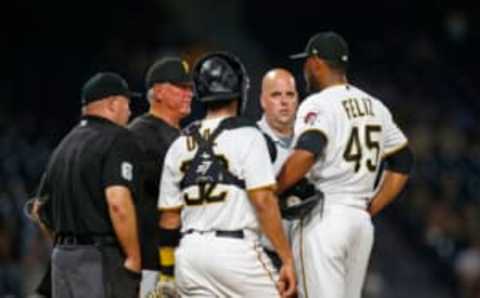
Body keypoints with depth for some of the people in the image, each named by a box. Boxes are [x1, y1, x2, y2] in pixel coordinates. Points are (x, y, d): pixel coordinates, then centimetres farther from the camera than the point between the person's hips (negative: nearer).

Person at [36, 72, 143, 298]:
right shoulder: (118, 139, -8)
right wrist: (134, 260, -16)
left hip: (61, 254, 8)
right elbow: (118, 203, -21)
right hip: (101, 257, -8)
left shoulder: (65, 143, 18)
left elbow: (41, 208, 20)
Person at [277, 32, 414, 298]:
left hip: (323, 219, -8)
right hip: (362, 222, 8)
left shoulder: (318, 105, -9)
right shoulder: (375, 107, 16)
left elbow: (305, 155, -26)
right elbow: (402, 163, 21)